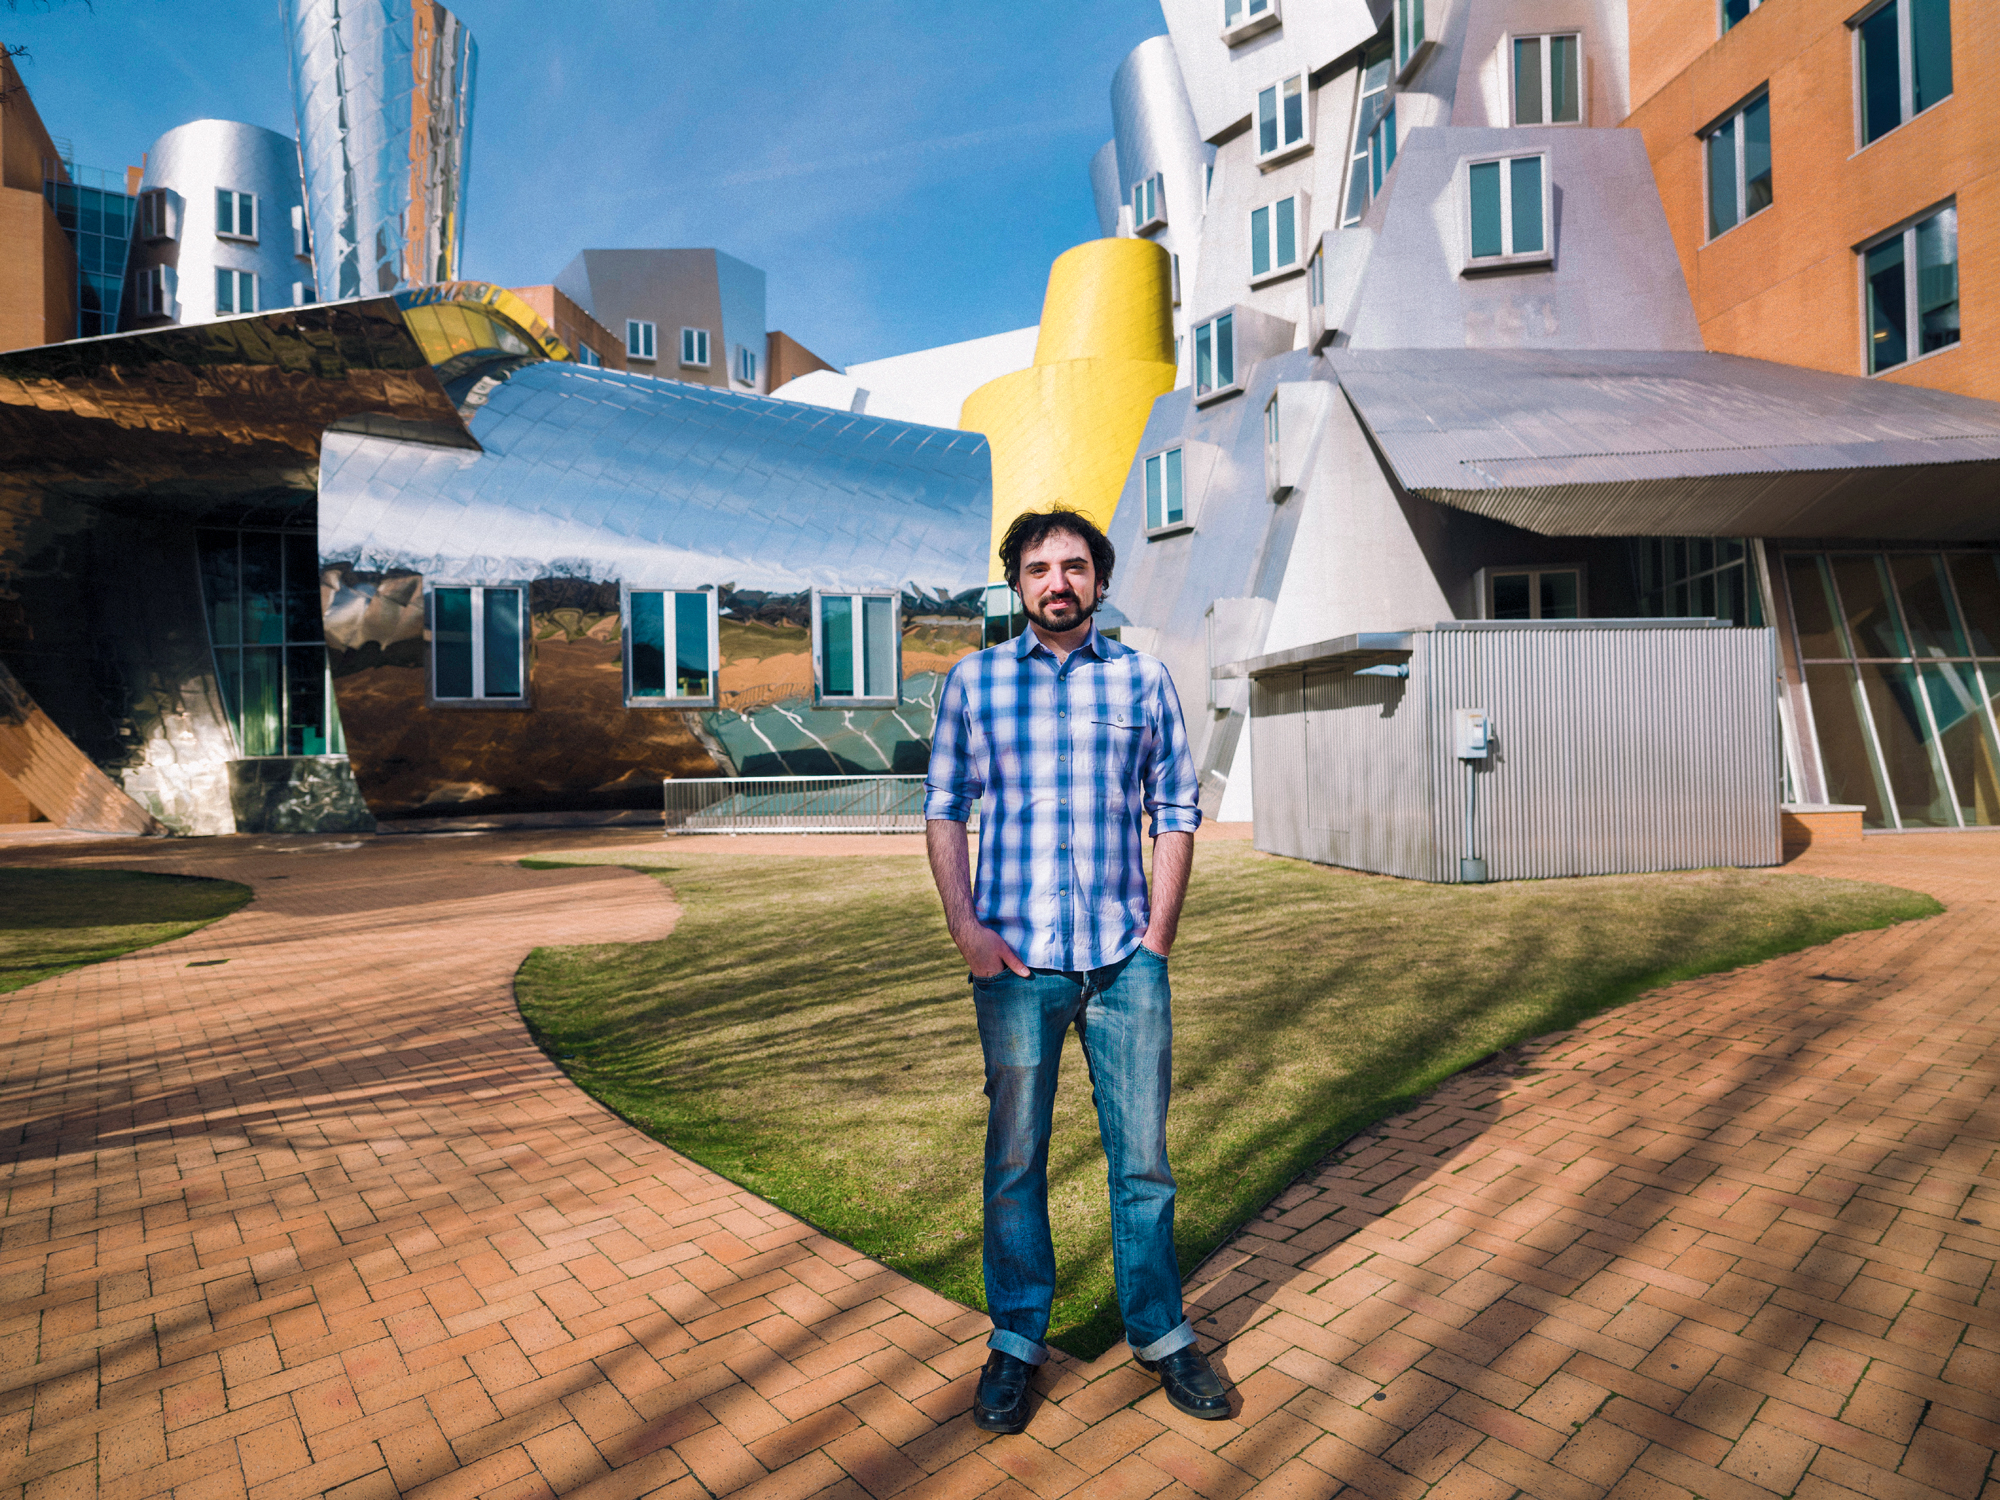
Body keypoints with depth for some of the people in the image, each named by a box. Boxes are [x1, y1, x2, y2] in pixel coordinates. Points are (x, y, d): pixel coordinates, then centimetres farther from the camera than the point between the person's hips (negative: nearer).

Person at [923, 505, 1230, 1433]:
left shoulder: (1143, 682, 6)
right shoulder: (974, 681, 5)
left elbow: (1176, 814, 7)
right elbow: (943, 810, 6)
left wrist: (1157, 938, -1)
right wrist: (965, 927, -5)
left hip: (1125, 961, 1)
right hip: (1015, 962, 0)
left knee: (1142, 1158, 10)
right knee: (1014, 1161, 10)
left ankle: (1159, 1333, 31)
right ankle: (1016, 1342, 29)